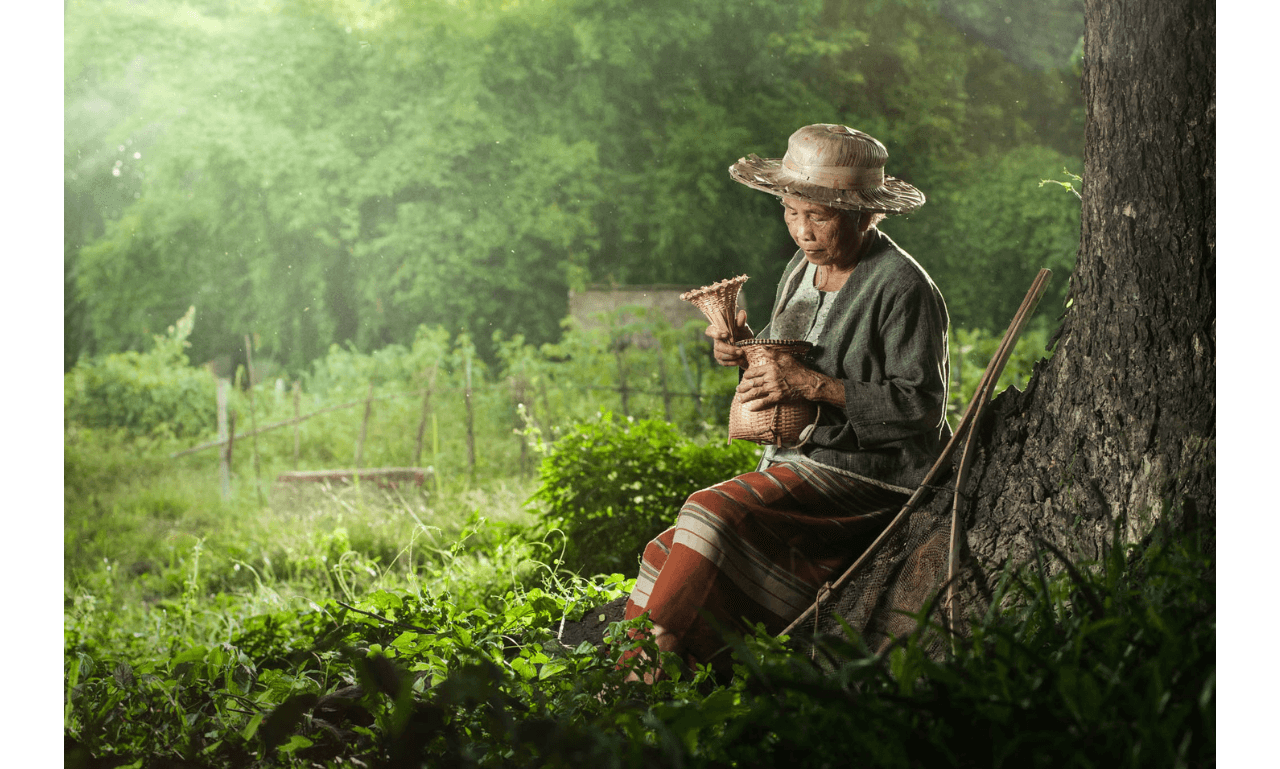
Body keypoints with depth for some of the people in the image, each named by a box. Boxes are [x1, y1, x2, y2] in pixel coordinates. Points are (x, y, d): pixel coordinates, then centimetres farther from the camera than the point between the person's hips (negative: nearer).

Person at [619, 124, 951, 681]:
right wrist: (746, 351, 1)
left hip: (862, 476, -8)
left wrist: (813, 384, -22)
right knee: (669, 552, -8)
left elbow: (921, 406, -18)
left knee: (714, 515, -27)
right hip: (793, 466, 9)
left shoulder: (903, 289, -12)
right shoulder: (802, 269, 13)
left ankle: (653, 677, -20)